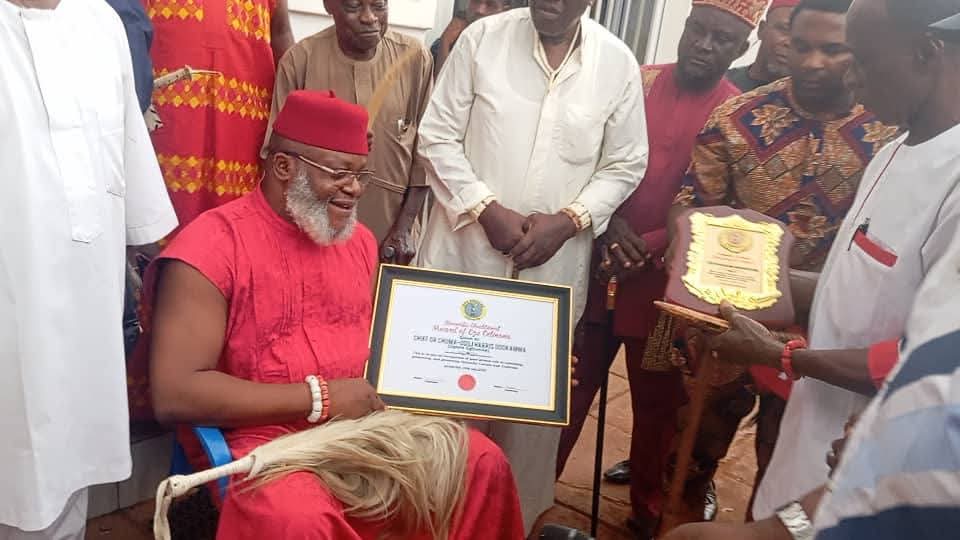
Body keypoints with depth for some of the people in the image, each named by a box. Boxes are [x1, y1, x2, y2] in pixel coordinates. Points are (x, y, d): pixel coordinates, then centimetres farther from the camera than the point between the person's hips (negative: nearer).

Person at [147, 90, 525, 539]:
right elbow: (174, 394, -19)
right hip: (262, 437, -6)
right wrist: (318, 399, -18)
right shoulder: (210, 247, -13)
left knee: (483, 462, -8)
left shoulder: (360, 241, 11)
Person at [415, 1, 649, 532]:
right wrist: (486, 209, -12)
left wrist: (567, 220, -9)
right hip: (465, 248, 0)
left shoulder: (619, 63, 1)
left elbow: (626, 164, 5)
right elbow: (438, 134, -2)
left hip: (553, 264, 1)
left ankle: (516, 512, 31)